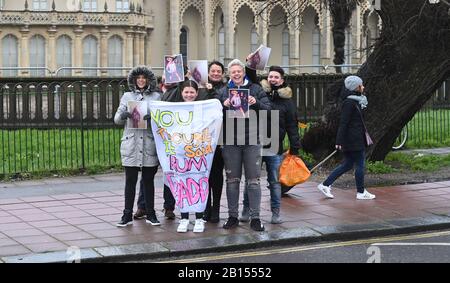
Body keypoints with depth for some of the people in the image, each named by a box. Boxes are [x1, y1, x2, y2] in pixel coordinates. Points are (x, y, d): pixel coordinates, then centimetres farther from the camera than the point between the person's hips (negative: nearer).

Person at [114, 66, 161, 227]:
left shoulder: (156, 97, 9)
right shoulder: (127, 96, 12)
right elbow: (117, 119, 7)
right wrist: (123, 115, -16)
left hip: (149, 143, 0)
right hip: (131, 144, 0)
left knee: (149, 180, 6)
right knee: (130, 180, 1)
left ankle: (150, 214, 14)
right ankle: (127, 215, 7)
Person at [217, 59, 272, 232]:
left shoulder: (255, 89, 7)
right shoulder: (223, 91, 9)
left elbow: (268, 109, -1)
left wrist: (256, 103, -18)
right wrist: (224, 105, -16)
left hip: (252, 141, -1)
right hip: (231, 141, 1)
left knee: (253, 180, 0)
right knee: (232, 180, 7)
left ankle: (255, 218, 5)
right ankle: (233, 216, 15)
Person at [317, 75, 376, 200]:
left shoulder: (356, 101, 14)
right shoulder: (349, 102, -16)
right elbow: (343, 123, -19)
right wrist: (339, 141, -22)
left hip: (357, 139, 10)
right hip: (354, 140, -10)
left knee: (347, 164, 13)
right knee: (360, 164, 0)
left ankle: (325, 185, 15)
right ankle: (361, 192, 12)